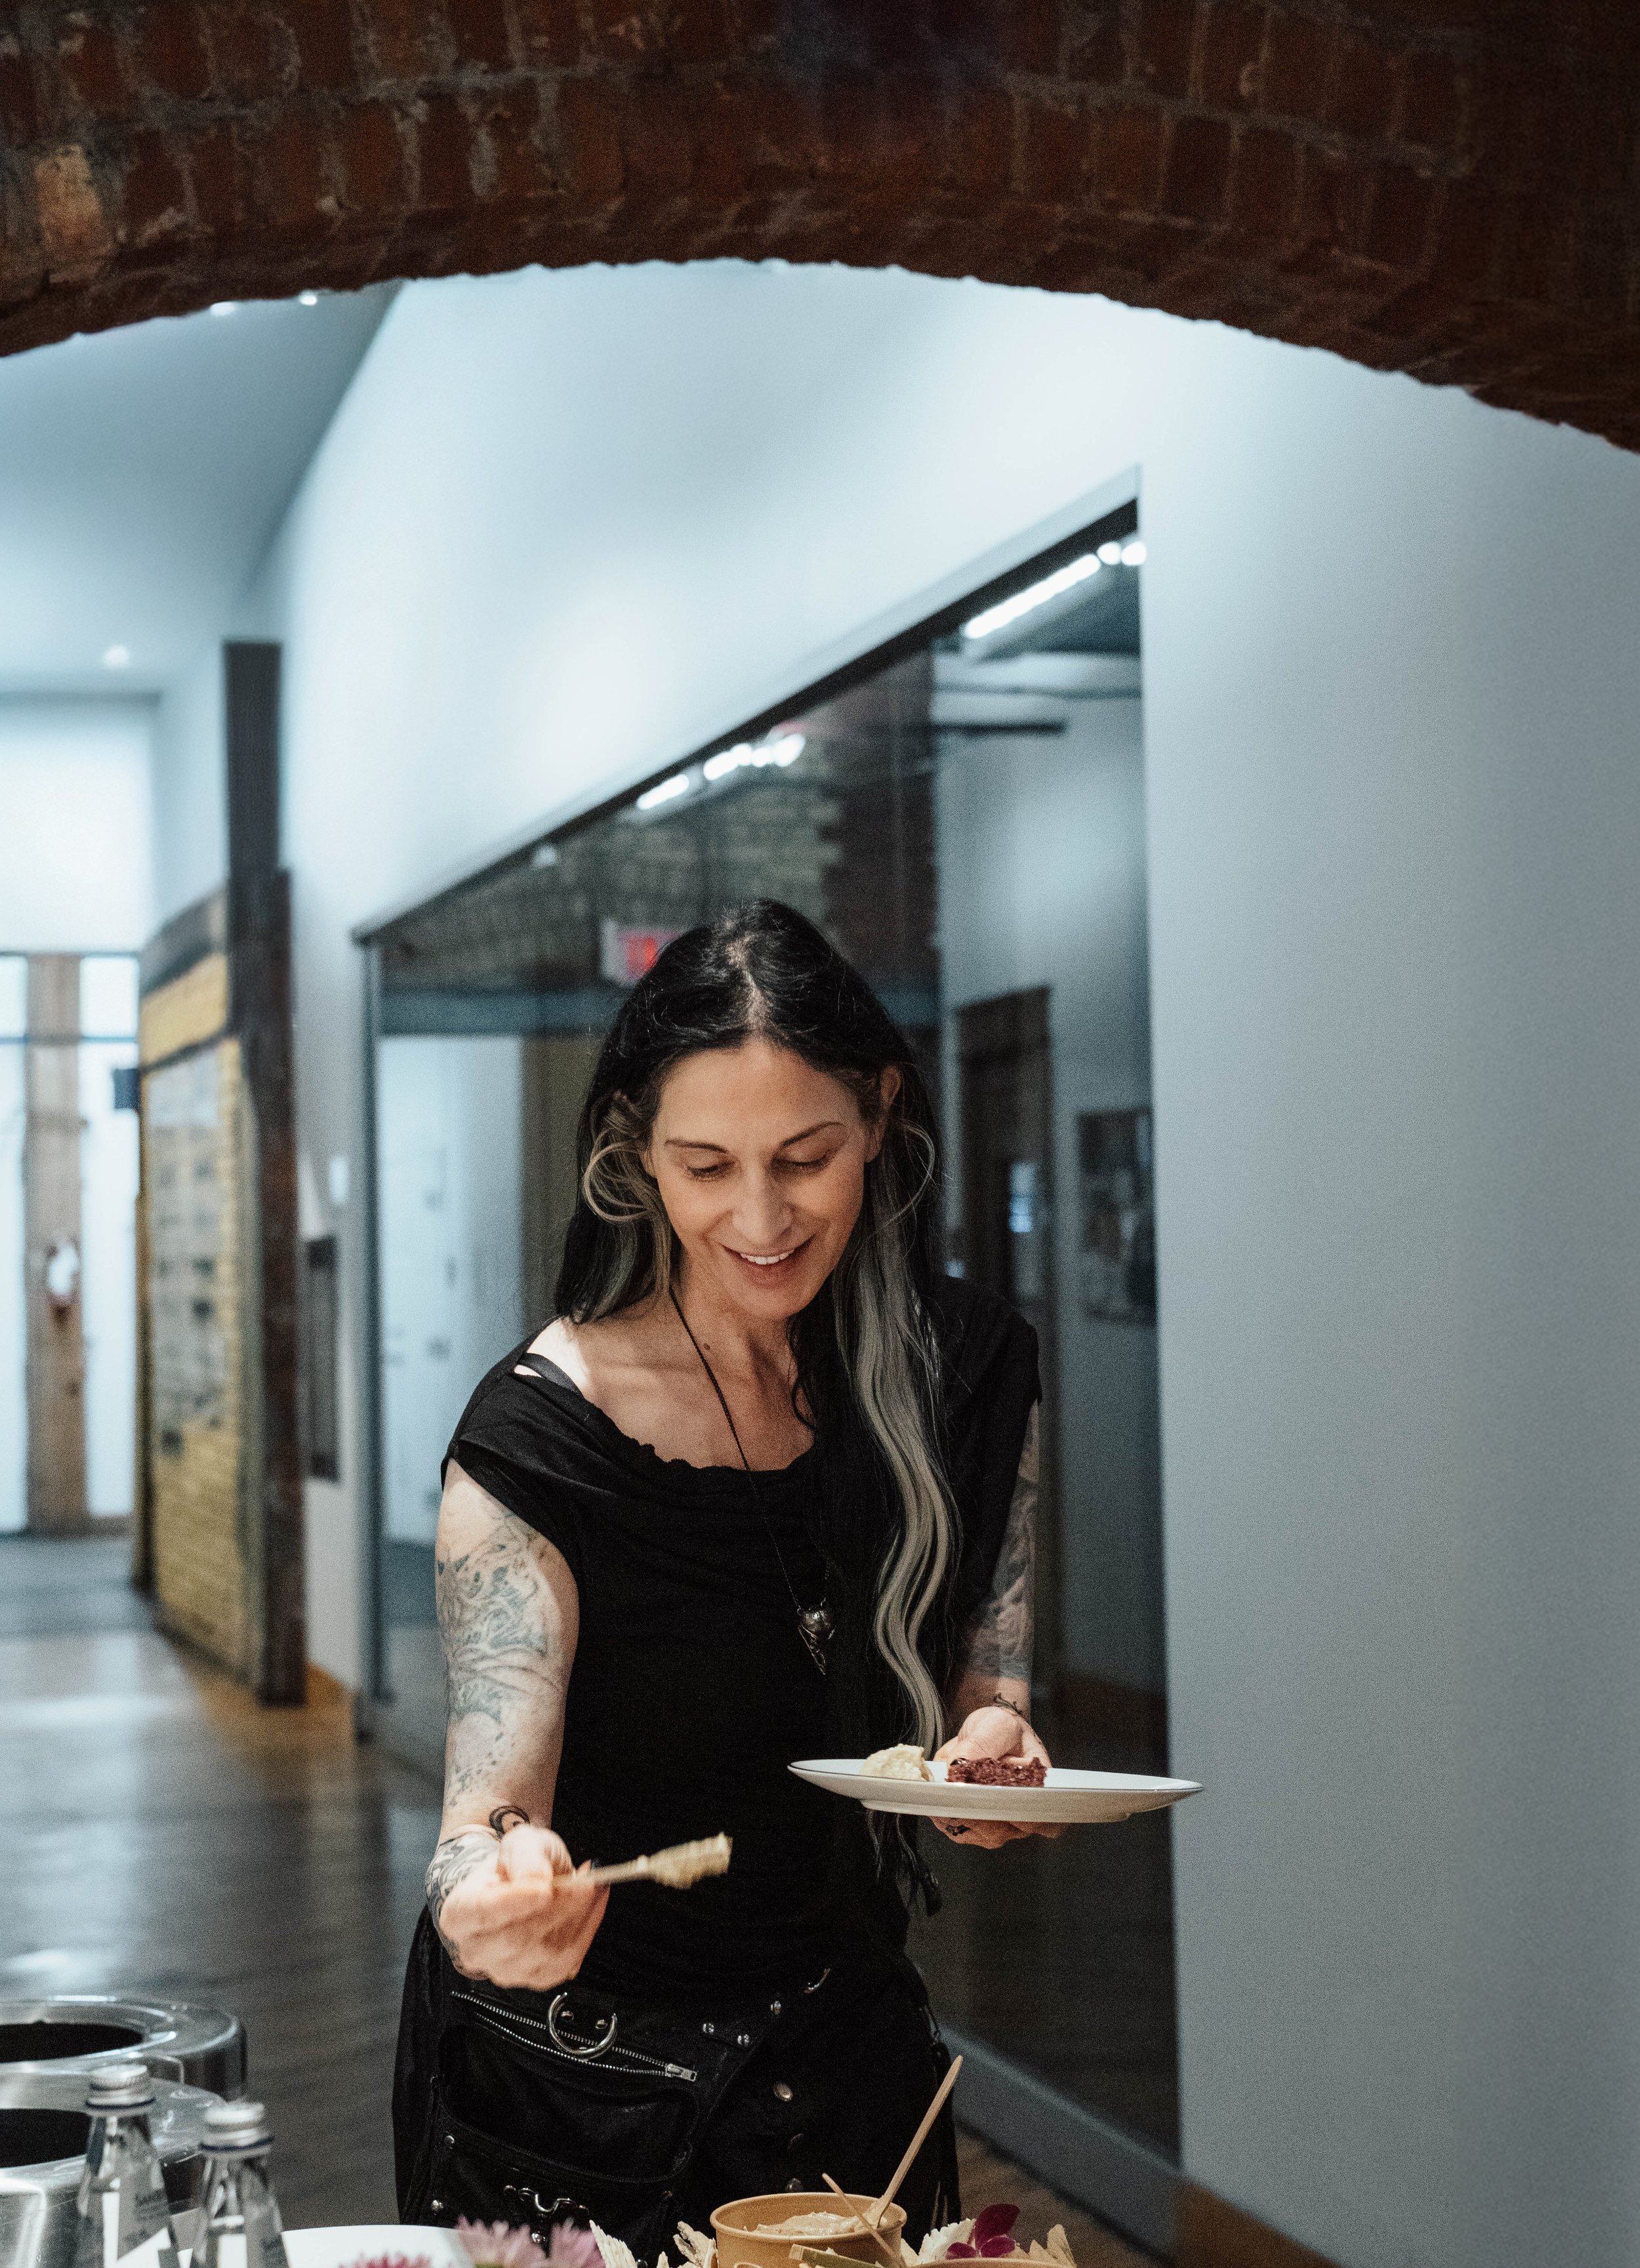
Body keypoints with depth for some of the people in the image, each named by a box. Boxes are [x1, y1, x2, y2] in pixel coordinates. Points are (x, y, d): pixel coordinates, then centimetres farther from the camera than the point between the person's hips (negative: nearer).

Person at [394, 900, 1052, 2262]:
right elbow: (491, 1804, -24)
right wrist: (494, 1897, -46)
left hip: (847, 2052, 4)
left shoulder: (969, 1373, -7)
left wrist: (995, 1746, -22)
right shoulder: (542, 1435, -21)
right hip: (580, 2091, -3)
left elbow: (983, 1690, 1)